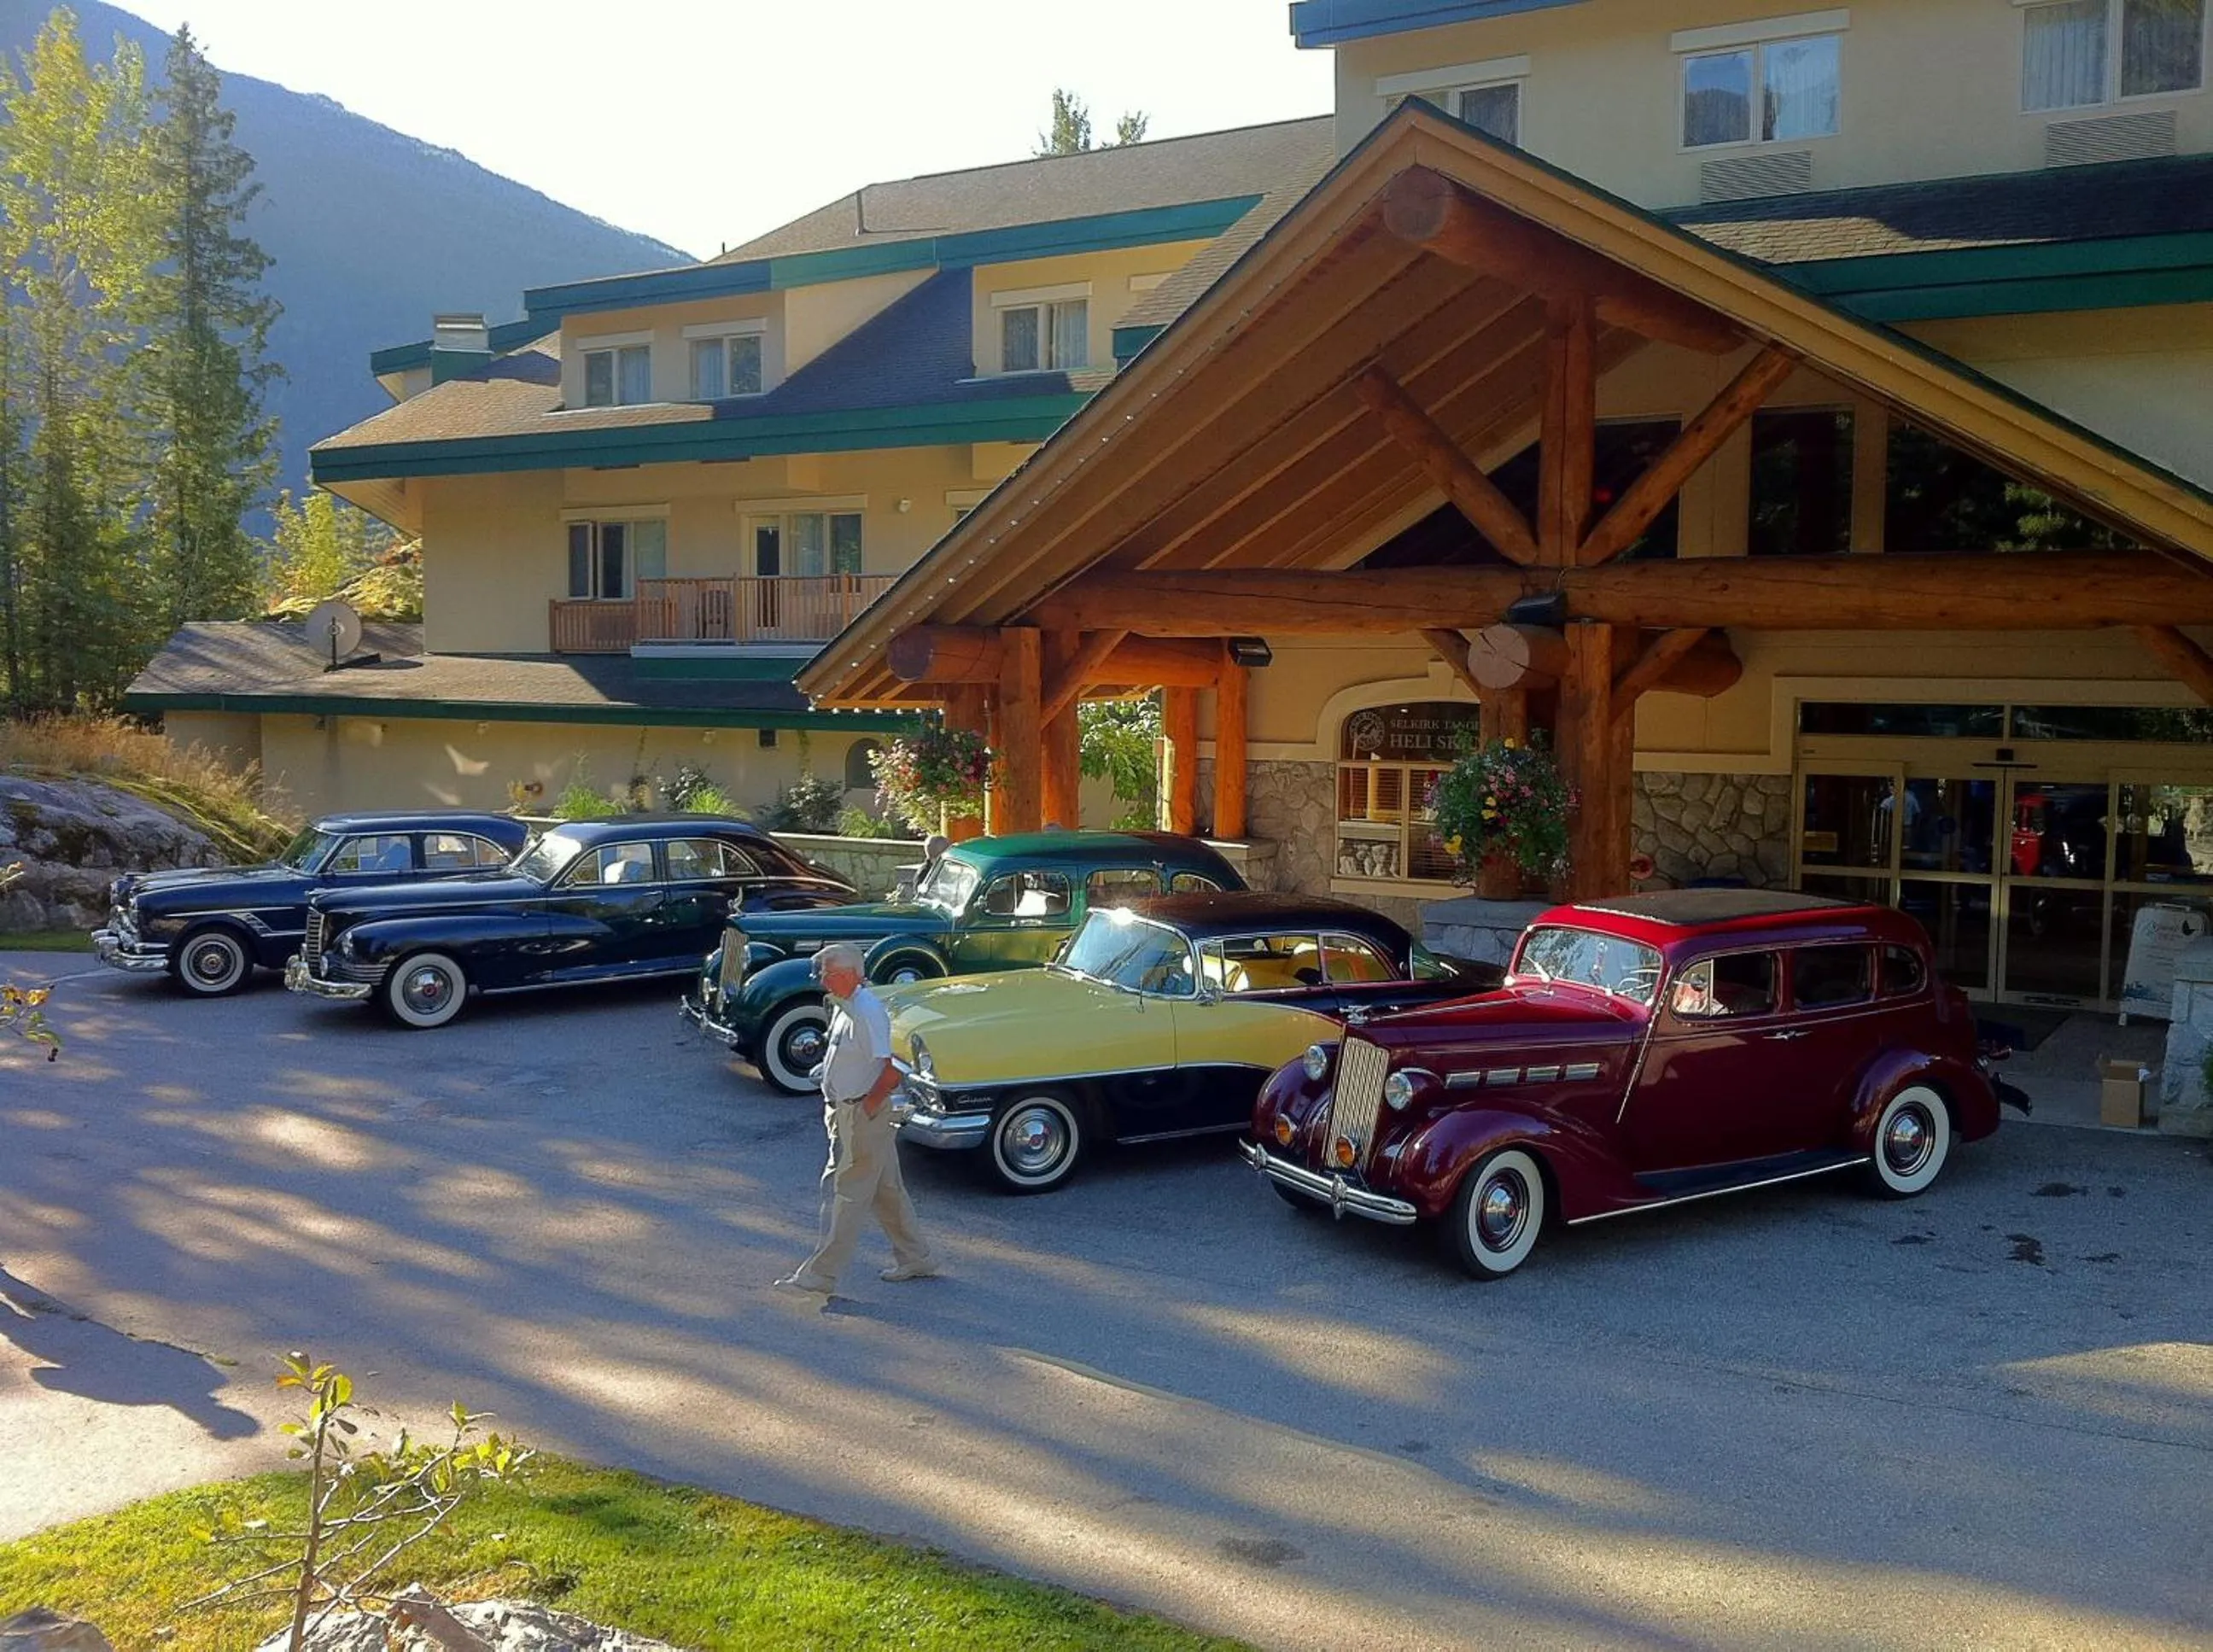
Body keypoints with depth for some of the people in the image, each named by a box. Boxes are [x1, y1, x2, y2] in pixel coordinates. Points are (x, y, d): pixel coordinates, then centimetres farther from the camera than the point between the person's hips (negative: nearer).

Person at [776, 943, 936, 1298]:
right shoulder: (843, 1007, 9)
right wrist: (832, 1105, 14)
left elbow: (892, 1071, -25)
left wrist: (867, 1106, -17)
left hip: (863, 1115, -10)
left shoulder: (868, 1012, -22)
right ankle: (914, 1260, 28)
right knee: (886, 1189, 18)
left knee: (848, 1195, -2)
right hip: (844, 1112, 10)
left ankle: (820, 1275, 3)